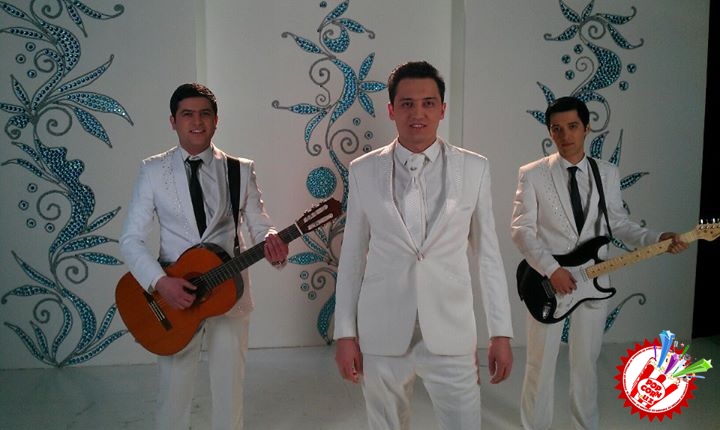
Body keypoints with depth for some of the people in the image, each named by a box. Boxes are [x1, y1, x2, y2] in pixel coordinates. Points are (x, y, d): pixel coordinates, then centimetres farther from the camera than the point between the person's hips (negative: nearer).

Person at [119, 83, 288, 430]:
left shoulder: (241, 170, 0)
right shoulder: (153, 170, -2)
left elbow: (260, 225, -1)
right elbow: (131, 239, -5)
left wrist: (271, 241, -25)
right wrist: (160, 283, -20)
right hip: (172, 295, 0)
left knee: (229, 388, 13)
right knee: (174, 391, 11)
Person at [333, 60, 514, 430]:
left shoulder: (473, 168, 0)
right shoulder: (364, 170, 1)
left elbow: (487, 253, 3)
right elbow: (352, 255, 4)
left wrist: (501, 332, 2)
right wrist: (345, 333, 3)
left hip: (451, 333, 0)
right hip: (381, 334, 1)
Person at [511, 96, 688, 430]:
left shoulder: (607, 173, 6)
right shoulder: (532, 174, -6)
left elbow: (618, 223, 9)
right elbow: (521, 229, -11)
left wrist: (657, 239, -8)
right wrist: (551, 270, -19)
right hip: (546, 281, -3)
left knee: (586, 361, 15)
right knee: (541, 363, 8)